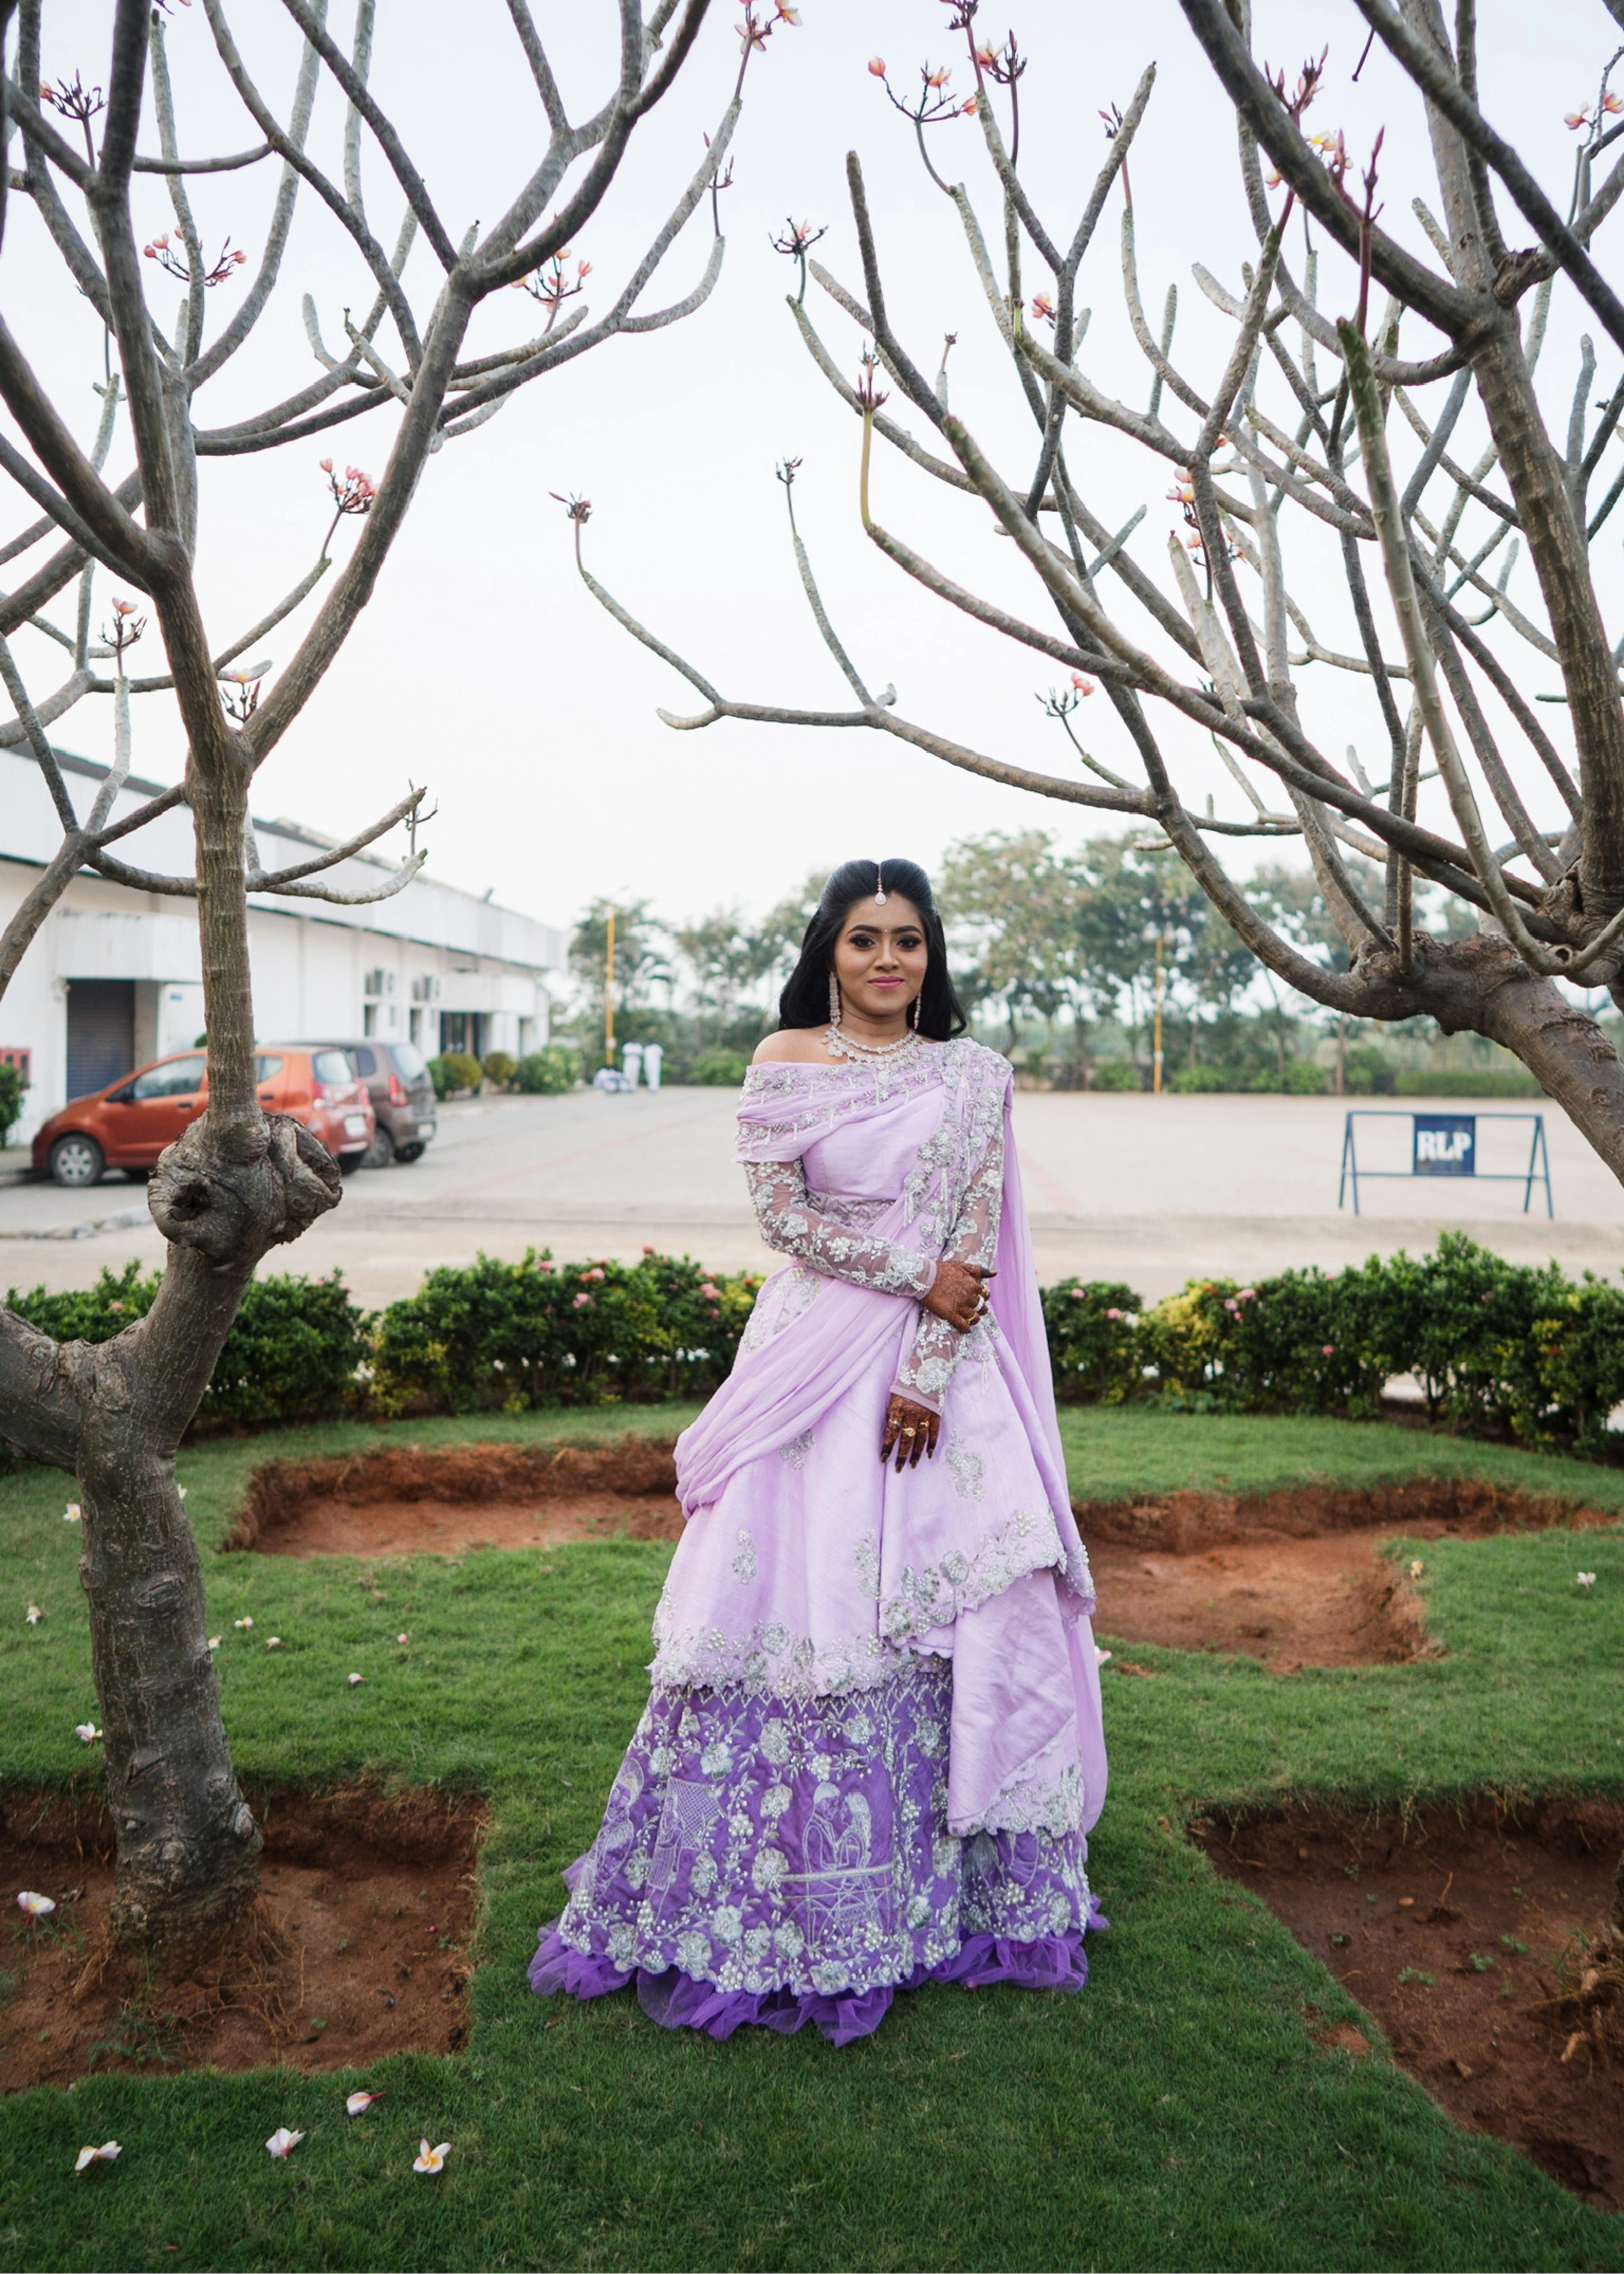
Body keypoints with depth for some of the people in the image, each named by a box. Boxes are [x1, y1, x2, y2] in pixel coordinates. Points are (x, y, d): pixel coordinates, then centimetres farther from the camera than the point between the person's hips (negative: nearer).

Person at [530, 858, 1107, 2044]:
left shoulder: (975, 1075, 5)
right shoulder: (783, 1064, 2)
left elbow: (975, 1239, -1)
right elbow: (780, 1212, -4)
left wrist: (925, 1377, -10)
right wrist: (914, 1274, -12)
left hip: (939, 1367, 1)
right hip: (814, 1357, -1)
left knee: (954, 1601, 3)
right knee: (791, 1599, 1)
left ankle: (956, 1886, 22)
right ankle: (764, 1898, 18)